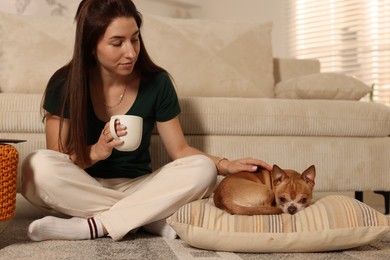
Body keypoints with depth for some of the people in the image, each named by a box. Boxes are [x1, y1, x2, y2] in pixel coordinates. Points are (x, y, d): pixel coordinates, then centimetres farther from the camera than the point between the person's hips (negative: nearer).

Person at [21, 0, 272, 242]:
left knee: (202, 169, -24)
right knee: (38, 166, -32)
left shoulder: (156, 82, -7)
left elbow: (179, 149, -2)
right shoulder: (64, 84, -10)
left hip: (136, 188, 1)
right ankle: (153, 219, -24)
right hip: (81, 192, -1)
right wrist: (95, 152, -28)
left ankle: (93, 226, -26)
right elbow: (55, 160, -9)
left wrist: (226, 165, -18)